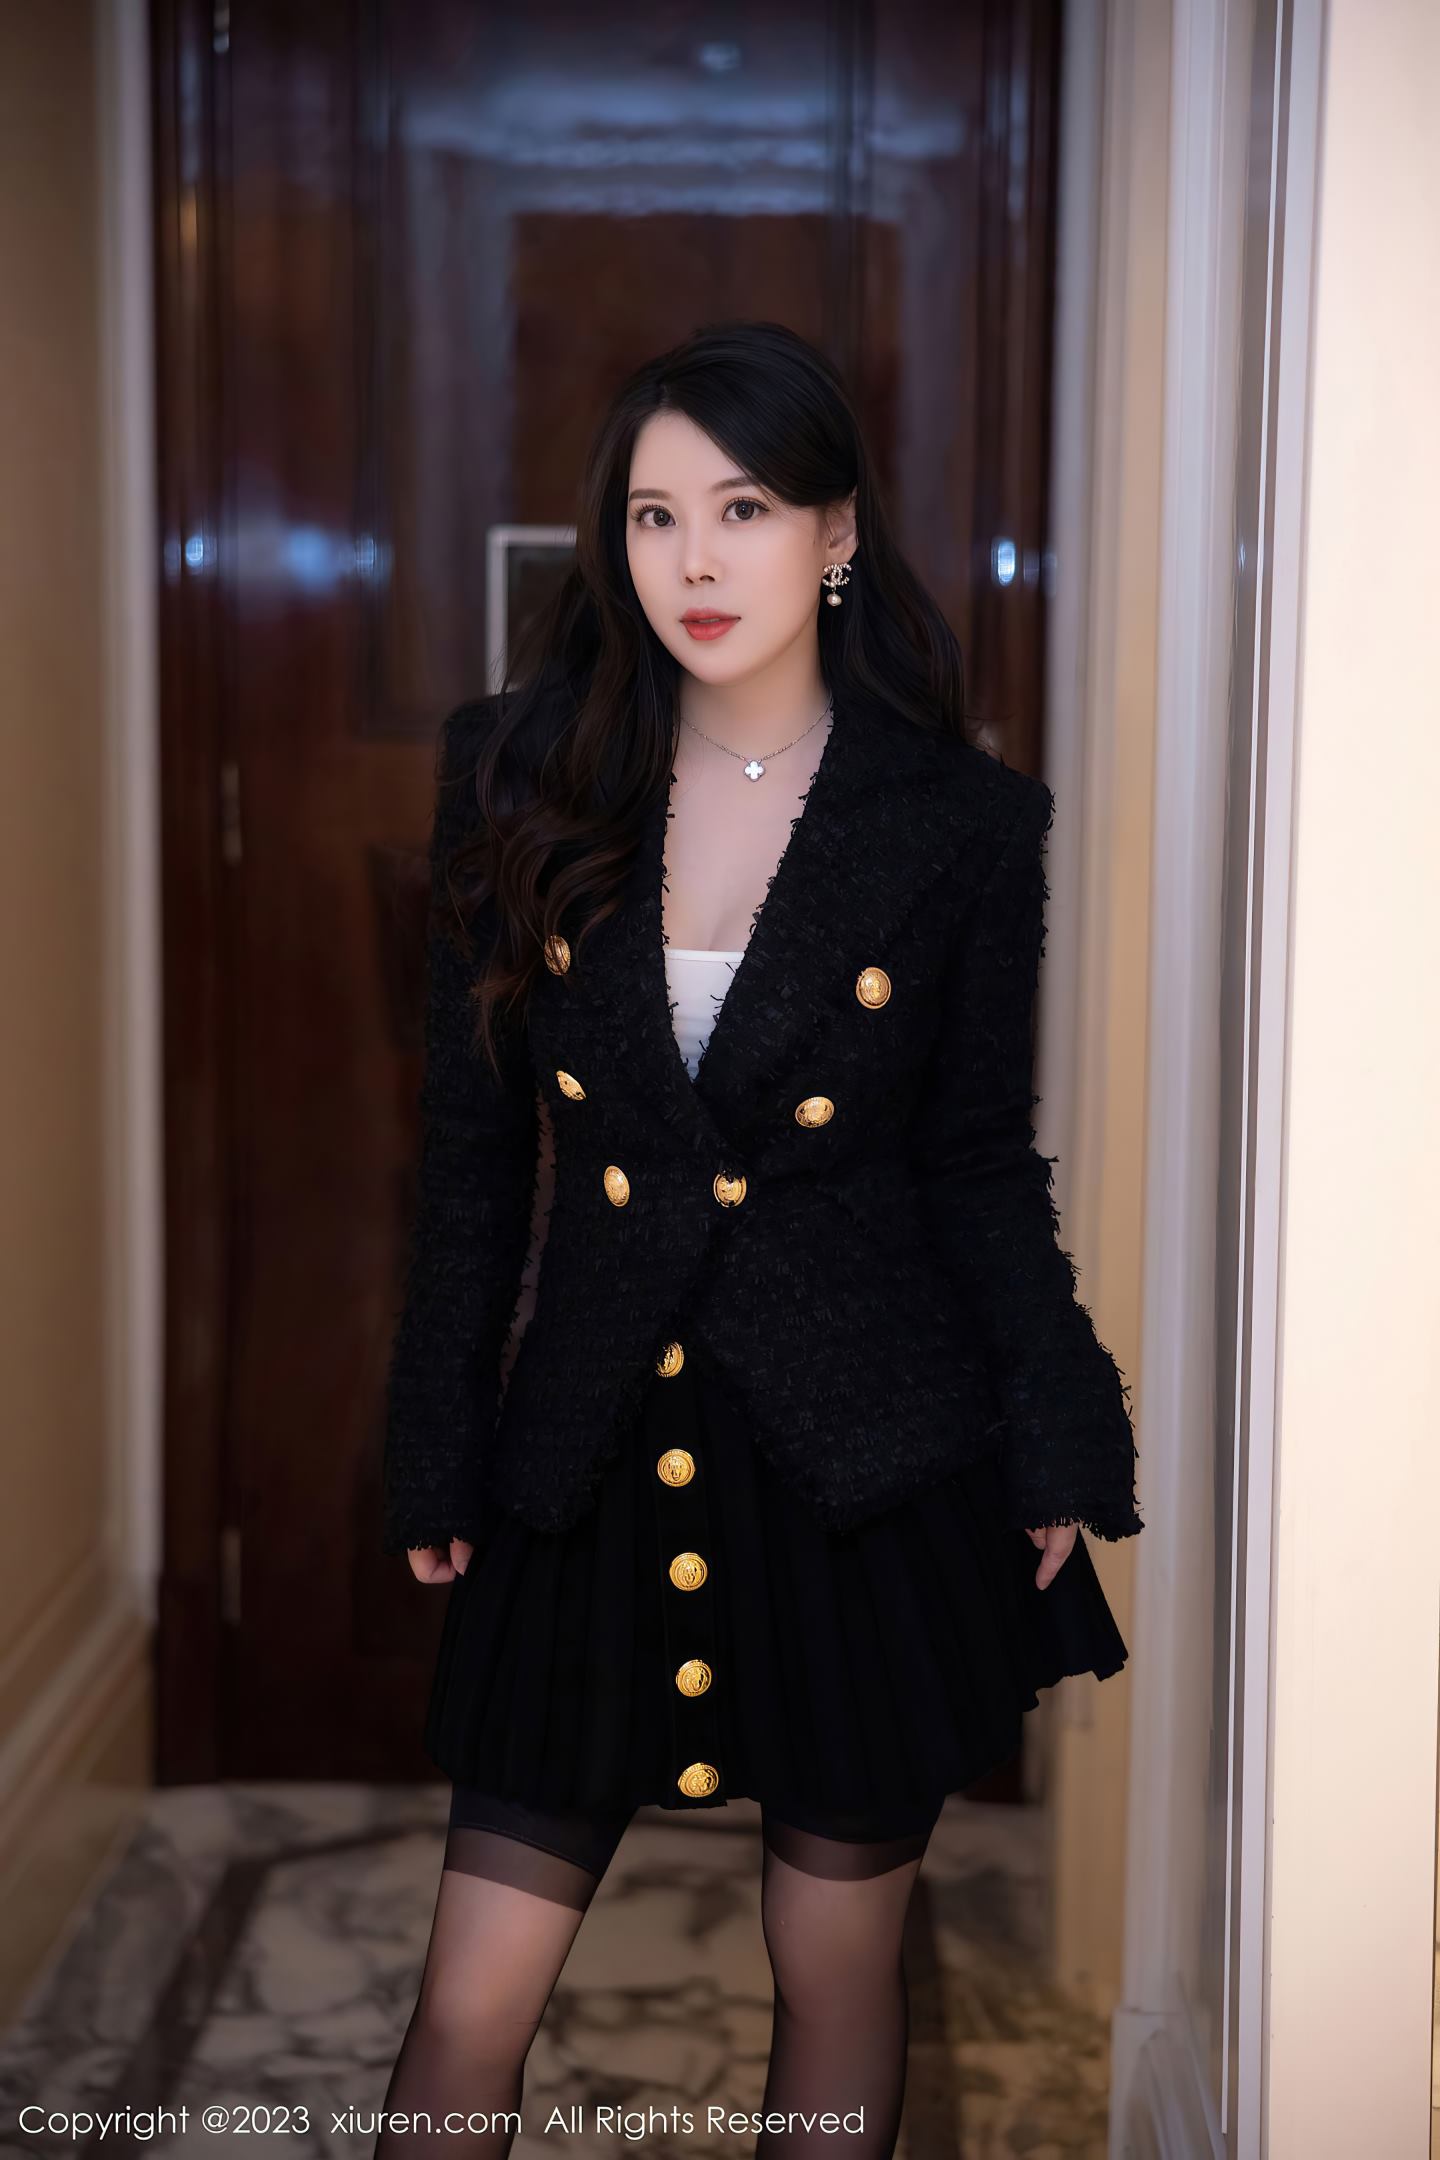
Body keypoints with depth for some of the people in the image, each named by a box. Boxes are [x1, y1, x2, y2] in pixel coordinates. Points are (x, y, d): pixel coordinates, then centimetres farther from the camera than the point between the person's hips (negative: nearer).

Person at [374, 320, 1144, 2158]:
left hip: (871, 1469, -1)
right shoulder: (521, 781, 2)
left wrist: (1060, 1452, 1)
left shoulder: (963, 825, -2)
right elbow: (471, 1150, 6)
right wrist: (437, 1459, 6)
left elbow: (984, 1163, 5)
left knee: (837, 1978, 12)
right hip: (600, 1460, 1)